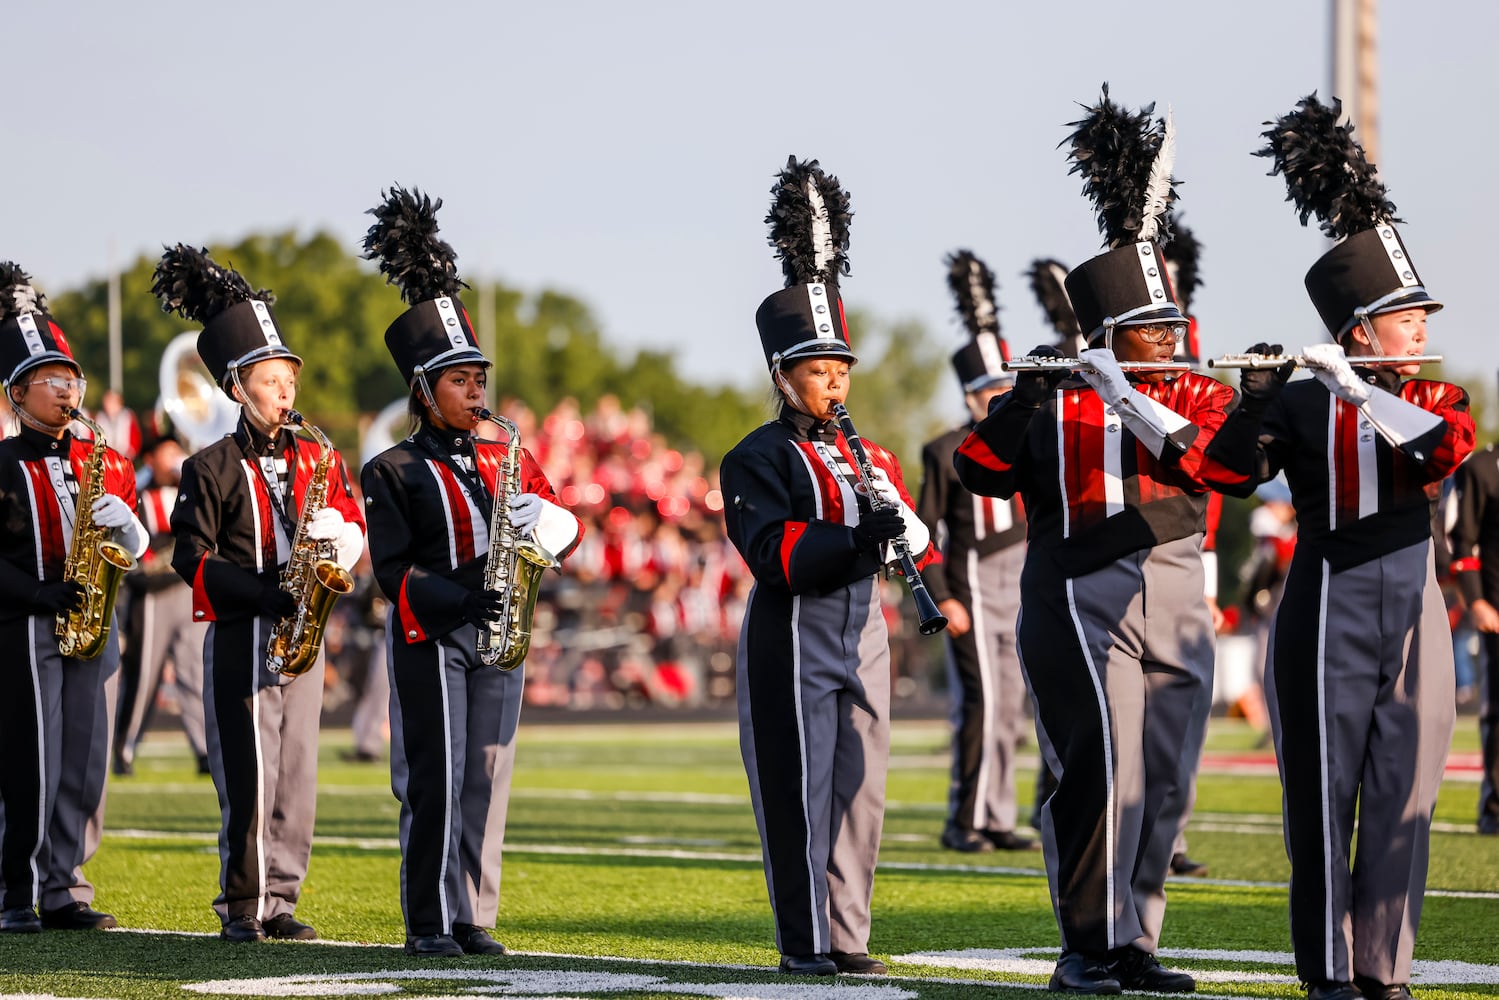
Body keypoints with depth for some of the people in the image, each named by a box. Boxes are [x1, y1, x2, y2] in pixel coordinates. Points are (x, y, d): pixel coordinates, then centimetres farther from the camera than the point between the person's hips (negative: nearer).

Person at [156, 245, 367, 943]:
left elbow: (355, 530, 15)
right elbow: (192, 558, -7)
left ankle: (280, 900, 12)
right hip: (240, 635, -5)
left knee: (296, 772, 5)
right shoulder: (211, 469, -3)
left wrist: (335, 531, -9)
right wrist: (267, 591, -18)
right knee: (249, 774, -7)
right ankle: (243, 905, 0)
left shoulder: (317, 459, 12)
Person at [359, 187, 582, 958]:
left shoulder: (505, 459, 14)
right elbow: (393, 570, -7)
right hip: (430, 637, -5)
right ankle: (431, 923, -3)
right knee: (437, 778, -8)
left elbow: (564, 532, 13)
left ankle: (474, 916, 11)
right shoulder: (393, 472, 0)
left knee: (487, 777, 5)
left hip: (498, 635, 5)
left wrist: (541, 520, -11)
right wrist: (461, 599, -21)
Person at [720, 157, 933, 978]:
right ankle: (805, 942, 1)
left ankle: (848, 936, 14)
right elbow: (774, 554, -18)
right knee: (800, 793, -5)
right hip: (793, 643, -7)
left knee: (860, 789, 7)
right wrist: (855, 538, -31)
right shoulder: (759, 458, -6)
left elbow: (909, 529, 12)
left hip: (861, 637, 7)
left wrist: (904, 530, -12)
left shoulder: (866, 454, 15)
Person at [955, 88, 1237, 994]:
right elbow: (980, 468, -1)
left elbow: (1222, 459, -9)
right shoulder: (1056, 402, 3)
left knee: (1162, 781, 5)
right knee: (1105, 760, -17)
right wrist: (1023, 398, -14)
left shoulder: (1201, 397, 11)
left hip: (1177, 607, 5)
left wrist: (1131, 401, -16)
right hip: (1083, 602, -4)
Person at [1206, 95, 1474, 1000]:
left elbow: (1446, 449, -14)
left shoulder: (1438, 403, 9)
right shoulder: (1302, 405, 1)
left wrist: (1358, 390, -21)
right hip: (1330, 614, -3)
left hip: (1414, 612, 3)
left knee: (1405, 797, 1)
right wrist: (1253, 399, -26)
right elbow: (1234, 469, -10)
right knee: (1325, 796, -1)